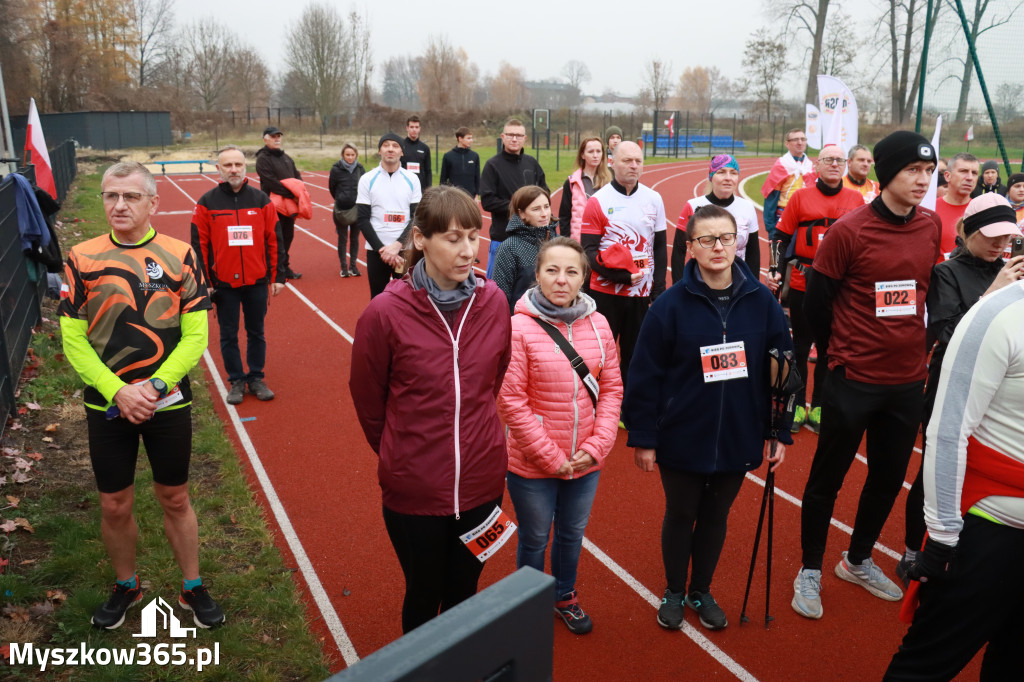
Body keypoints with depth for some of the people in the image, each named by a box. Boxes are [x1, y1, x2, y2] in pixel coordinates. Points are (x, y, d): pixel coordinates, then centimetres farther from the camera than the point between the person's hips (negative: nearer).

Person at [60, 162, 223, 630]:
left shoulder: (179, 256, -5)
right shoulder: (82, 259, -2)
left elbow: (195, 335, -6)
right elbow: (73, 340, -3)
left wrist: (154, 386, -17)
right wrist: (118, 392, -14)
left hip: (168, 404, -1)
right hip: (107, 405, 1)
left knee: (175, 499, 12)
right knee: (114, 505, 12)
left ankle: (192, 589, 30)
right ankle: (125, 587, 36)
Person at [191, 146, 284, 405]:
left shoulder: (261, 199, 1)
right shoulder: (207, 203, -2)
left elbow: (274, 240, 3)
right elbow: (199, 245, -1)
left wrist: (278, 276, 1)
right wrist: (204, 282, -4)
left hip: (257, 283, 1)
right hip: (224, 284, -1)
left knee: (256, 333, 12)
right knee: (228, 335, 9)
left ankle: (256, 378, 25)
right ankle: (236, 381, 23)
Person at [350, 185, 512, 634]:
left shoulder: (493, 302, -8)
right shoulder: (386, 313, -17)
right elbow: (367, 399, -2)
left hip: (481, 483, 3)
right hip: (414, 491, -2)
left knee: (463, 595, 22)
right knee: (423, 597, 19)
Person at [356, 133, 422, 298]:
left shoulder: (412, 179, 4)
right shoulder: (367, 179, 1)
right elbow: (362, 219, -2)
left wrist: (397, 245, -13)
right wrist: (382, 248, -12)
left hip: (405, 249, 1)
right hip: (376, 251, 0)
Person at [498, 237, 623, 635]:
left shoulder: (598, 325, -3)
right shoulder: (519, 328, -16)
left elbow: (611, 389, 2)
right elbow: (512, 402, -16)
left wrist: (596, 446, -8)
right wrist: (552, 457, -14)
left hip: (586, 462, 4)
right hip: (532, 466, -4)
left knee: (573, 533, 23)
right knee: (534, 539, 16)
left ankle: (565, 595, 49)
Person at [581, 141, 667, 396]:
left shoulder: (654, 199, 6)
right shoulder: (598, 201, -4)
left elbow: (660, 247, 11)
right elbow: (588, 250, -7)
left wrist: (658, 290, 4)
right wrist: (619, 275, -20)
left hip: (642, 294, 3)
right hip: (605, 293, -3)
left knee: (635, 355, 10)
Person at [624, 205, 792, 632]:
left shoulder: (761, 301, -5)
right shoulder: (671, 304, -13)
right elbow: (645, 375, -10)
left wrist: (781, 432, 3)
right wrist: (643, 437, -9)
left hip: (738, 440, 2)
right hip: (681, 440, -2)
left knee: (715, 517, 19)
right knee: (680, 516, 16)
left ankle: (702, 591, 41)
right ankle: (674, 592, 39)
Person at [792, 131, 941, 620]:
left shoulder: (931, 226, 3)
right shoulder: (849, 229, -13)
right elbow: (816, 302, -7)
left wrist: (915, 344, 14)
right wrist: (839, 354, 2)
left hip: (909, 381, 6)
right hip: (854, 379, -5)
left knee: (889, 478, 17)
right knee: (827, 477, 6)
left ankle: (858, 562, 38)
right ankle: (810, 571, 24)